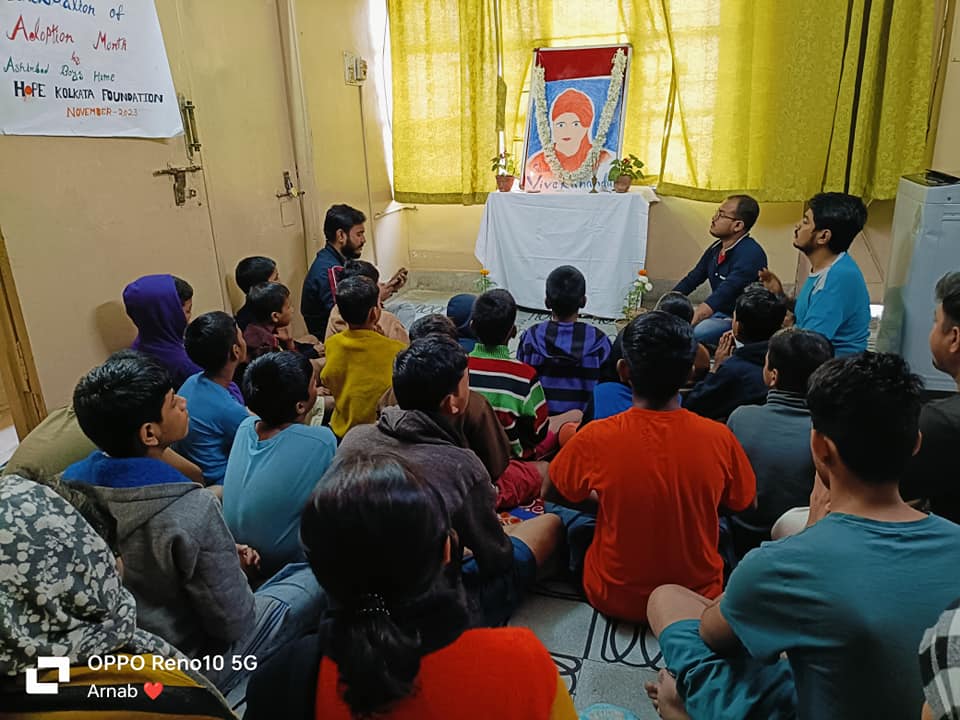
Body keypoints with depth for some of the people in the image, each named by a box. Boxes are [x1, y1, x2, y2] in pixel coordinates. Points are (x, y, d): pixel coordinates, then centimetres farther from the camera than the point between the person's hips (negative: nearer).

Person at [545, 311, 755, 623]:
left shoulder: (595, 438, -23)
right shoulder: (719, 438, -19)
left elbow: (552, 494, -3)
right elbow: (744, 505, 1)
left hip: (613, 600, -1)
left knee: (567, 518, 21)